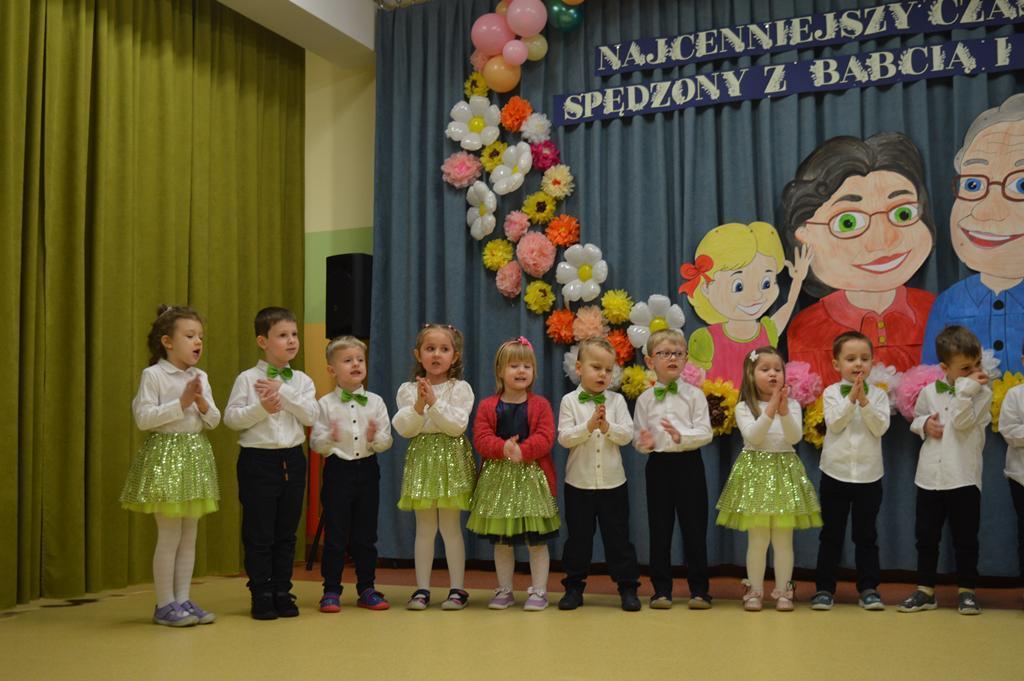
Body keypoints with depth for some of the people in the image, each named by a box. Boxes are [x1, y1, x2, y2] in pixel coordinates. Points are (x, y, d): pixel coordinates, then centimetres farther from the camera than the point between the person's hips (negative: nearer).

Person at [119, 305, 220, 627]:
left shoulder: (201, 377, 10)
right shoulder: (153, 374, -8)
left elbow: (214, 421, 8)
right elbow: (143, 418, -16)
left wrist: (202, 404, -12)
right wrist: (181, 403, -20)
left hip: (195, 455, 7)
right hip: (165, 454, -6)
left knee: (189, 534, 9)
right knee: (170, 535, -4)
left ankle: (182, 599, 17)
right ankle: (164, 604, 7)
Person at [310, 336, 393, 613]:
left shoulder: (375, 402, 4)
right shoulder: (325, 404, -2)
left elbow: (387, 442, 2)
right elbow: (316, 443, -5)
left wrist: (375, 438, -19)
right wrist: (330, 439, -25)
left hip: (367, 469, 2)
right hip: (337, 470, -2)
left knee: (366, 535, 9)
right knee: (335, 535, 2)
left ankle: (366, 589, 20)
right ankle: (331, 591, 12)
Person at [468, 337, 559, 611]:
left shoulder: (540, 405, 0)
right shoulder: (488, 406, 3)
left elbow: (545, 438, -11)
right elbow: (481, 439, -7)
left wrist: (522, 450, -26)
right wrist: (504, 448, -24)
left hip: (532, 476, -2)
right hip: (498, 478, 2)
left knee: (536, 539, 2)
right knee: (501, 540, 11)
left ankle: (539, 590, 13)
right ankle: (504, 590, 23)